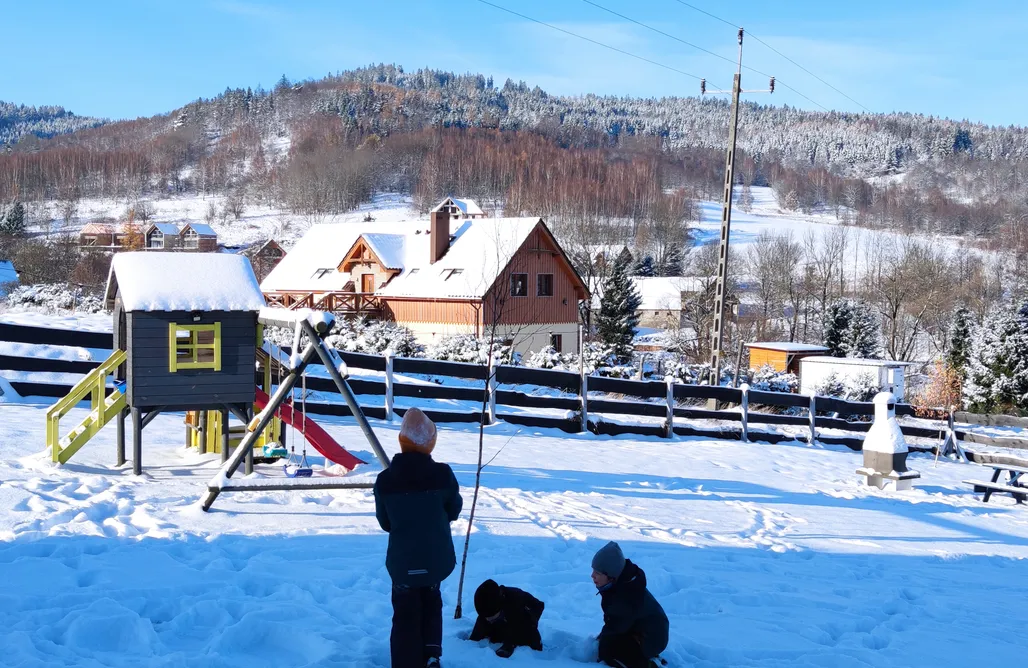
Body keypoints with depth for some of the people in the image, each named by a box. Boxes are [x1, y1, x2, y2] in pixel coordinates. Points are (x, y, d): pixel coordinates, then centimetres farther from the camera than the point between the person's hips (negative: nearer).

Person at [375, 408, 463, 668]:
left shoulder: (385, 480, -13)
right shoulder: (442, 474, -14)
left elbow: (385, 523, 0)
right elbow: (453, 511, 2)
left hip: (403, 560, -1)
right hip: (436, 557, 1)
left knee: (406, 614, 11)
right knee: (431, 603, 26)